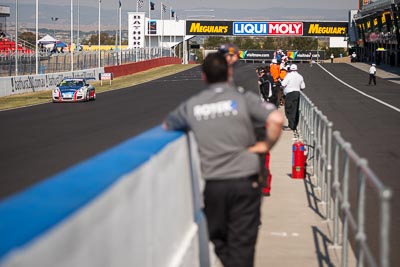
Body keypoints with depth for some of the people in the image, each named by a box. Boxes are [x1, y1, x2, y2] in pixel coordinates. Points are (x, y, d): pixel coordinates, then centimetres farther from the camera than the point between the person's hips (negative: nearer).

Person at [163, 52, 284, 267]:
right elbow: (276, 120, -17)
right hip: (245, 180, -1)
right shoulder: (243, 98, -3)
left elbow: (167, 125, 23)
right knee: (241, 244, 3)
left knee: (219, 240, 19)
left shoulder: (192, 105, 5)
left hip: (213, 183, 2)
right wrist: (267, 145, -1)